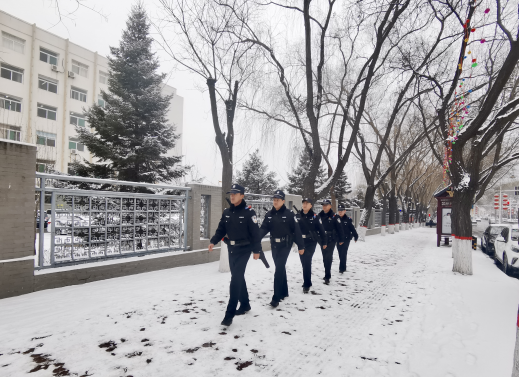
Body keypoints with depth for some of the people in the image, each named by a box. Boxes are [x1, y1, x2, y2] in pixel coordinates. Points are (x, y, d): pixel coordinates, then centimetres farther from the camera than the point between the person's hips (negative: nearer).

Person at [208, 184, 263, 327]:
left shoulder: (249, 212, -11)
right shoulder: (227, 212, 7)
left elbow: (255, 233, -10)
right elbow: (221, 229, 9)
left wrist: (256, 250, -10)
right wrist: (213, 241, -6)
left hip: (244, 250, -6)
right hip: (231, 249, 7)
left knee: (236, 279, -11)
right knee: (238, 277, 15)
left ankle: (230, 313, -7)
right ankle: (245, 305, 32)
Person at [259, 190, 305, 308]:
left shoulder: (289, 214, -9)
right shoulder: (269, 214, 4)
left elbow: (296, 230, -8)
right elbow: (264, 228, -2)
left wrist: (300, 246, -8)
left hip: (285, 245, -5)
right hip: (274, 245, 5)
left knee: (279, 269, -10)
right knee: (280, 268, 16)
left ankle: (276, 297, -6)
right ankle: (284, 292, 32)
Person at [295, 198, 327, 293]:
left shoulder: (315, 217, -5)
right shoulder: (297, 216, 2)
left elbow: (321, 230, -1)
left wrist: (324, 242, 1)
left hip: (311, 242, -3)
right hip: (301, 242, 4)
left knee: (307, 262, -11)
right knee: (304, 262, 12)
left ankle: (306, 284, -3)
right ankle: (308, 282, 30)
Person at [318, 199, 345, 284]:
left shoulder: (334, 216, -8)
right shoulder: (320, 216, 5)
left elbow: (340, 228, -6)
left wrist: (341, 239, -5)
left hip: (331, 240, -5)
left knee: (328, 257, -10)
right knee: (325, 257, 12)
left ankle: (327, 276, -7)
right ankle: (327, 274, 24)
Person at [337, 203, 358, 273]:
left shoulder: (348, 219, -6)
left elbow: (352, 228, -1)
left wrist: (355, 236, 0)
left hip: (346, 239, -3)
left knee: (343, 253, -9)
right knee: (340, 253, 10)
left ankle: (342, 268, -8)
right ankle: (343, 267, 24)